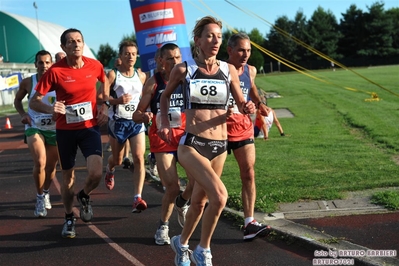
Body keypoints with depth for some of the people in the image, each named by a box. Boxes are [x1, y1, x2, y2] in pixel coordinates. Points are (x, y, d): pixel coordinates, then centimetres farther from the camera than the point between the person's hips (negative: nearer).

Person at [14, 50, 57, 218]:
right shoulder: (27, 82, -5)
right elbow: (17, 100, 11)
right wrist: (22, 114, -6)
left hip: (55, 129, 1)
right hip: (34, 127, -1)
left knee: (51, 166, 13)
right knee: (40, 163, -20)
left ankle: (46, 193, 42)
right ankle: (40, 198, 0)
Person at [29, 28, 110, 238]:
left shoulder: (95, 65, -6)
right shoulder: (55, 71, -15)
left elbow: (105, 82, 19)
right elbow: (33, 102, -13)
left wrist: (104, 105, 5)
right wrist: (50, 109, -33)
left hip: (90, 127, 1)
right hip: (65, 130, -1)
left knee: (96, 172, -17)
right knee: (68, 176, 10)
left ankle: (84, 197, 18)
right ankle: (69, 219, 33)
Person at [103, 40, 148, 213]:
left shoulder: (141, 76, 5)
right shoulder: (113, 74, -7)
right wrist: (117, 100, -23)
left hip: (137, 122, 2)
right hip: (118, 122, -2)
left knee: (139, 158, -14)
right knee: (117, 159, 13)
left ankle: (138, 198, -16)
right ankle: (110, 170, 52)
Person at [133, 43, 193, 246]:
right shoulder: (153, 83, -1)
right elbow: (137, 114, 0)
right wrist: (144, 117, -23)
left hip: (186, 134, 2)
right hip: (162, 138, -2)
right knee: (172, 187, -9)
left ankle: (182, 203, 18)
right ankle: (163, 225, 19)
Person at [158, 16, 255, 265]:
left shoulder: (228, 70, 3)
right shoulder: (184, 69, -4)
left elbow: (241, 104, 11)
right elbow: (166, 96, 14)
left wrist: (248, 107, -11)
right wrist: (165, 122, 1)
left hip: (219, 146, 4)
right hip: (192, 145, -4)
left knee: (199, 201, 17)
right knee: (219, 195, -23)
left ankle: (182, 243, 45)